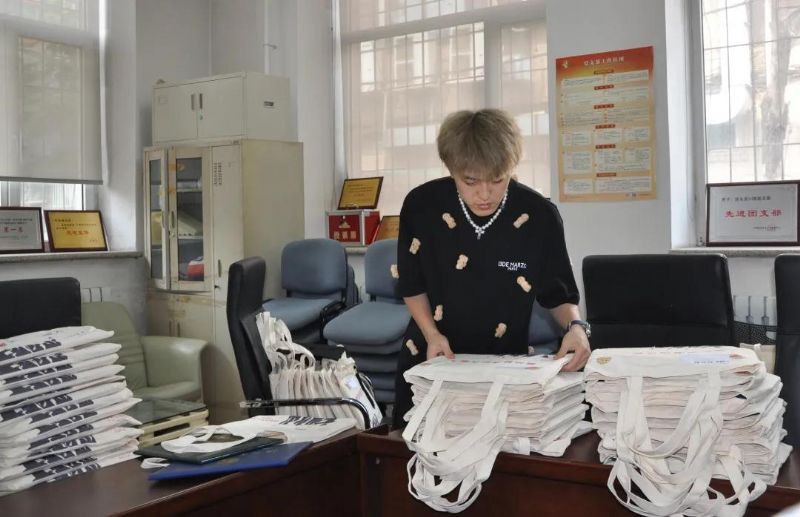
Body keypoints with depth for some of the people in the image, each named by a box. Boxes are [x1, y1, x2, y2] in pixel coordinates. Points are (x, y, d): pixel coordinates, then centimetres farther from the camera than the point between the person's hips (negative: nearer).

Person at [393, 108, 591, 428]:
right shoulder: (421, 206, -15)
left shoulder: (540, 217, -17)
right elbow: (411, 284, -1)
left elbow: (558, 294, -3)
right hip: (428, 361, 1)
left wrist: (576, 326, -23)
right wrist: (431, 333, -16)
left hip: (504, 365, -1)